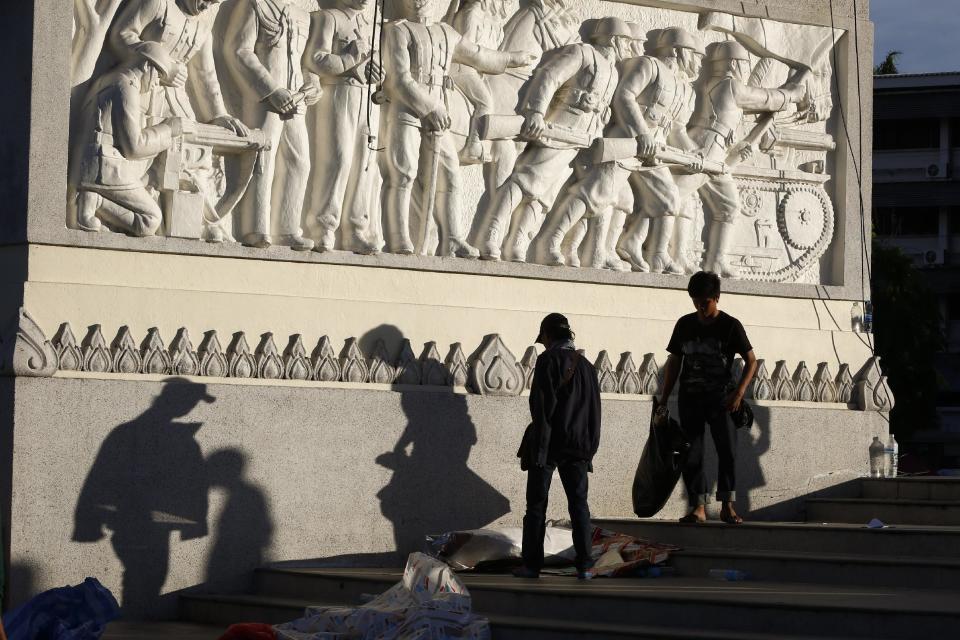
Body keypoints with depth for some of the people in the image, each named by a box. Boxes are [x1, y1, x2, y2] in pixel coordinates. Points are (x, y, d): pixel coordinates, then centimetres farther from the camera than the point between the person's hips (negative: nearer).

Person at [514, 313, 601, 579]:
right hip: (578, 446, 5)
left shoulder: (549, 359, -8)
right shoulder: (586, 365, 12)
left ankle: (532, 564, 0)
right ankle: (584, 565, 0)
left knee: (536, 505, 1)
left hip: (549, 445, -5)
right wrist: (590, 446, 19)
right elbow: (594, 410, 15)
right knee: (579, 504, 7)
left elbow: (541, 404, -13)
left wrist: (539, 445, -12)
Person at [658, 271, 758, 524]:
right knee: (691, 454, -1)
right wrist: (663, 401, 10)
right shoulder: (685, 324, 8)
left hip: (720, 396, -3)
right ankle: (698, 507, 2)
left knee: (728, 449, -13)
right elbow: (674, 363, 14)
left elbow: (751, 361, -1)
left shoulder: (730, 325, -2)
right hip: (690, 397, 3)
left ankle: (728, 505, -8)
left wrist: (739, 392, -14)